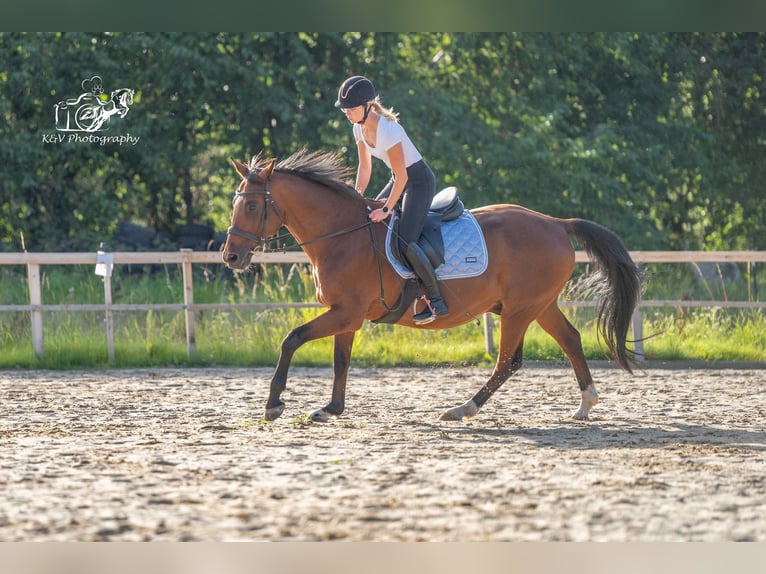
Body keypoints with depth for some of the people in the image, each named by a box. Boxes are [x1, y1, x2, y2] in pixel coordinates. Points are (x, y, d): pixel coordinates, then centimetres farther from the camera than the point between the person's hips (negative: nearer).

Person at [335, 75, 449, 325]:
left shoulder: (387, 130, -29)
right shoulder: (360, 129, -3)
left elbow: (401, 176, -24)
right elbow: (365, 167, 9)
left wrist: (387, 209, -21)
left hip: (420, 182, -10)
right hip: (400, 180, 10)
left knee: (406, 242, -20)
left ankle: (436, 301, -11)